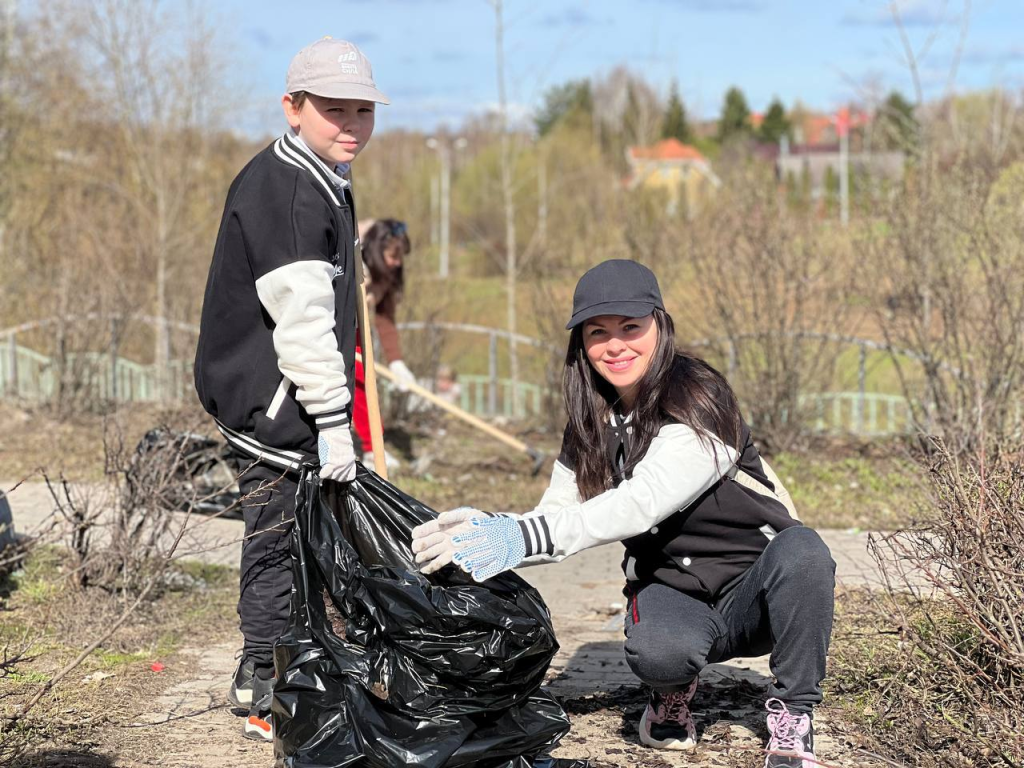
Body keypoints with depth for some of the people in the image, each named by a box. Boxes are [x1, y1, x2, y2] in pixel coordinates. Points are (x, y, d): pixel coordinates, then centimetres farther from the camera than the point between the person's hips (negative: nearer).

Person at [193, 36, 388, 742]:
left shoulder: (318, 182, 15)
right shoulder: (287, 190, -19)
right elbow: (301, 317, -25)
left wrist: (337, 412, 26)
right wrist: (332, 419, -25)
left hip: (269, 398, 11)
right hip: (274, 402, -11)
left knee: (278, 538, 18)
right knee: (277, 538, -4)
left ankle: (258, 678, 30)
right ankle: (269, 701, 5)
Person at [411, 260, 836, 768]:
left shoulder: (699, 402, -19)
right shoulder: (591, 426, 2)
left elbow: (642, 503, -32)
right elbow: (555, 518, -6)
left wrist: (522, 537, -43)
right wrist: (486, 531, -29)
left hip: (752, 593, -2)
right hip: (672, 596, 3)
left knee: (801, 549, -36)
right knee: (656, 652, -34)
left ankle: (793, 716, -15)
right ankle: (673, 690, 4)